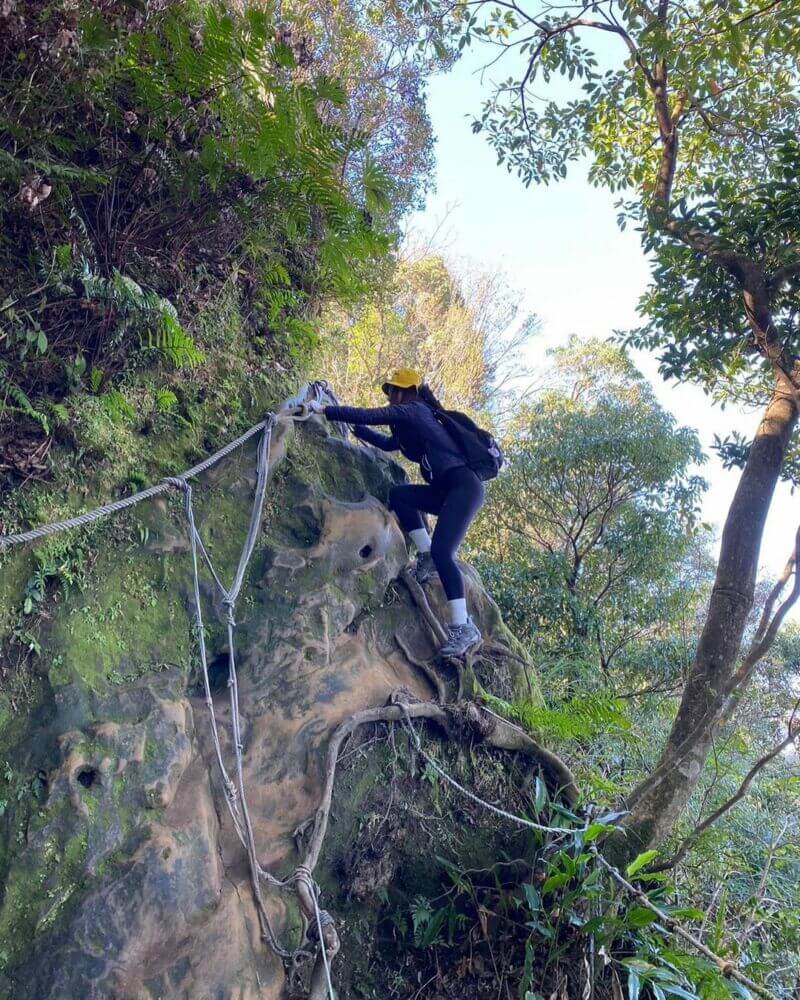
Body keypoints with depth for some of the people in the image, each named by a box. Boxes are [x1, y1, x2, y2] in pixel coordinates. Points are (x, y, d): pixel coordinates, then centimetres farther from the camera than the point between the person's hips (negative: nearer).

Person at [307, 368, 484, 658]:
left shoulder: (412, 410, -3)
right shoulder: (411, 424, 24)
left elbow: (367, 415, -10)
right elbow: (387, 443, 38)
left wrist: (325, 410, -3)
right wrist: (354, 428, 37)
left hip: (464, 486, -9)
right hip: (448, 490, 9)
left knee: (441, 551, -19)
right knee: (399, 494, 2)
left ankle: (464, 628, -19)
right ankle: (427, 556, 1)